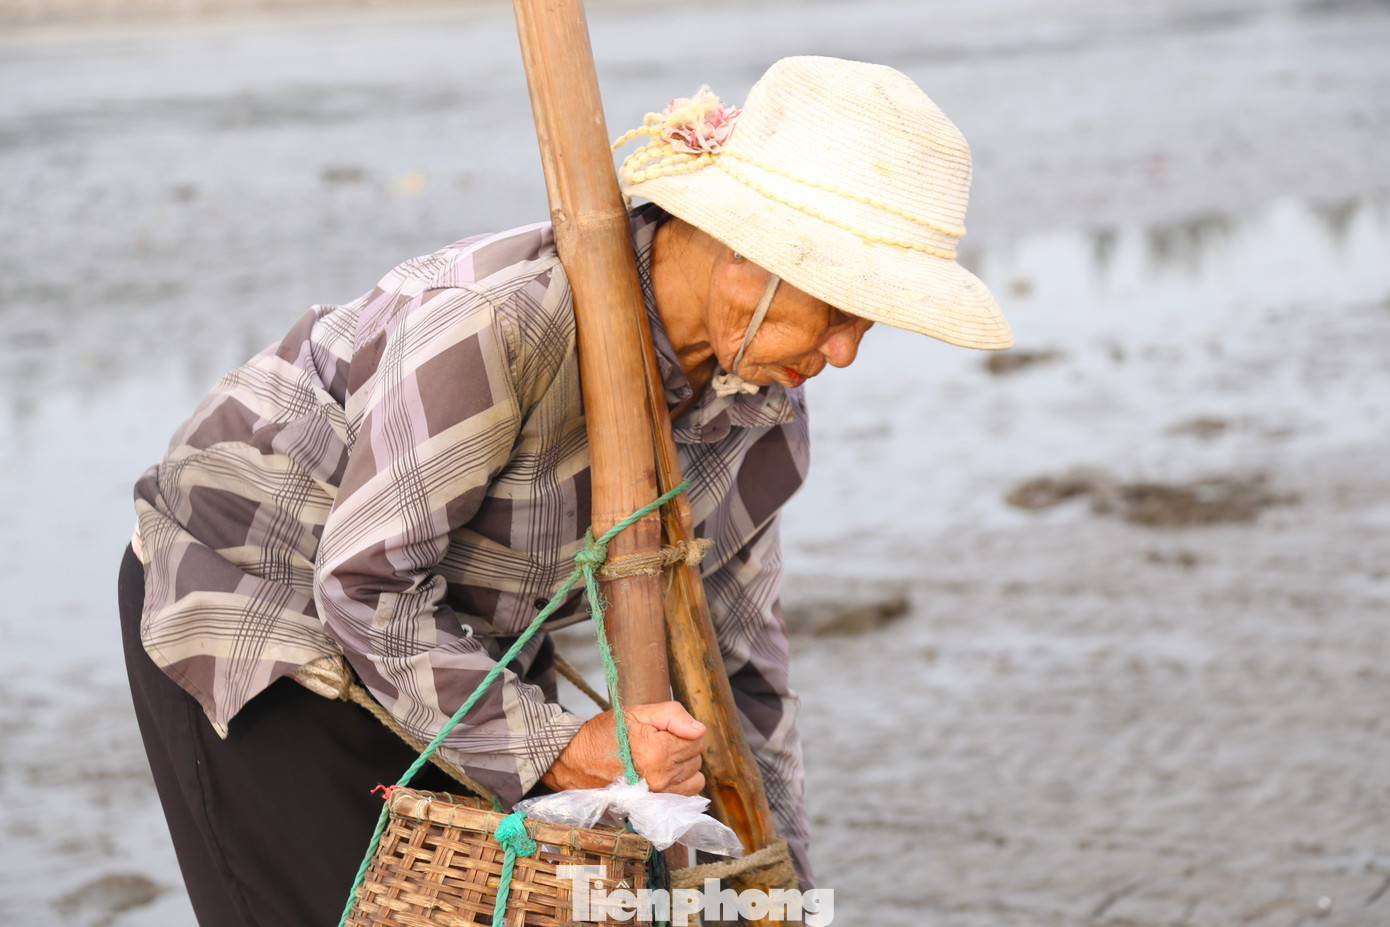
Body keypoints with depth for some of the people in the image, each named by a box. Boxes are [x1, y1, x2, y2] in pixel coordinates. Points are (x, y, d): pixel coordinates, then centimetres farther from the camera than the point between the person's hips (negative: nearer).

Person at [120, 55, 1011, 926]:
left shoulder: (761, 411, -11)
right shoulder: (504, 319, -36)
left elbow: (736, 660, 1)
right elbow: (366, 584, -29)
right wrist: (557, 748, -30)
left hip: (454, 652, 7)